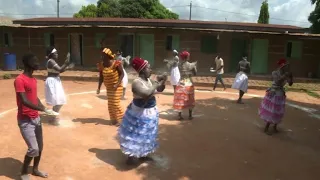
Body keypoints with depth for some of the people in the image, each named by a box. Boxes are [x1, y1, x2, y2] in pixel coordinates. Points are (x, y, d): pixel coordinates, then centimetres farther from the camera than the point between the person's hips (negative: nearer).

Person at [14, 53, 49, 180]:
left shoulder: (33, 80, 10)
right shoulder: (19, 80, -17)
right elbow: (24, 101, -25)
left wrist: (45, 109, 3)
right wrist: (43, 109, -29)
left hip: (36, 118, 8)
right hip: (25, 120, -8)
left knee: (40, 146, 15)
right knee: (33, 148, -7)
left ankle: (35, 169, 35)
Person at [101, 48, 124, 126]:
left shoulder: (116, 63, -20)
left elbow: (122, 74, -15)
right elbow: (101, 76, 4)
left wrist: (117, 84, -24)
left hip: (117, 87, -6)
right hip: (109, 87, 6)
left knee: (115, 103, -4)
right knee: (110, 104, 11)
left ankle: (121, 119, 14)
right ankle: (114, 119, 26)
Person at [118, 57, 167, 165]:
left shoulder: (149, 80, 2)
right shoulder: (137, 82, -23)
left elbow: (160, 89, 12)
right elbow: (146, 94, -39)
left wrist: (162, 82, -8)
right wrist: (156, 85, -27)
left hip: (150, 112, 9)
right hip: (140, 114, -9)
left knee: (146, 135, 20)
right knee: (136, 136, 4)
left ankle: (142, 155, 37)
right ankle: (131, 157, 20)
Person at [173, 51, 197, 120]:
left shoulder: (179, 65, -4)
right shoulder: (191, 65, -10)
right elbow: (195, 73, 2)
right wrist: (195, 66, 16)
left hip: (181, 83, 1)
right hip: (189, 84, 0)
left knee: (180, 99, 7)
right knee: (190, 100, 13)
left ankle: (180, 115, 9)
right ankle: (190, 115, 20)